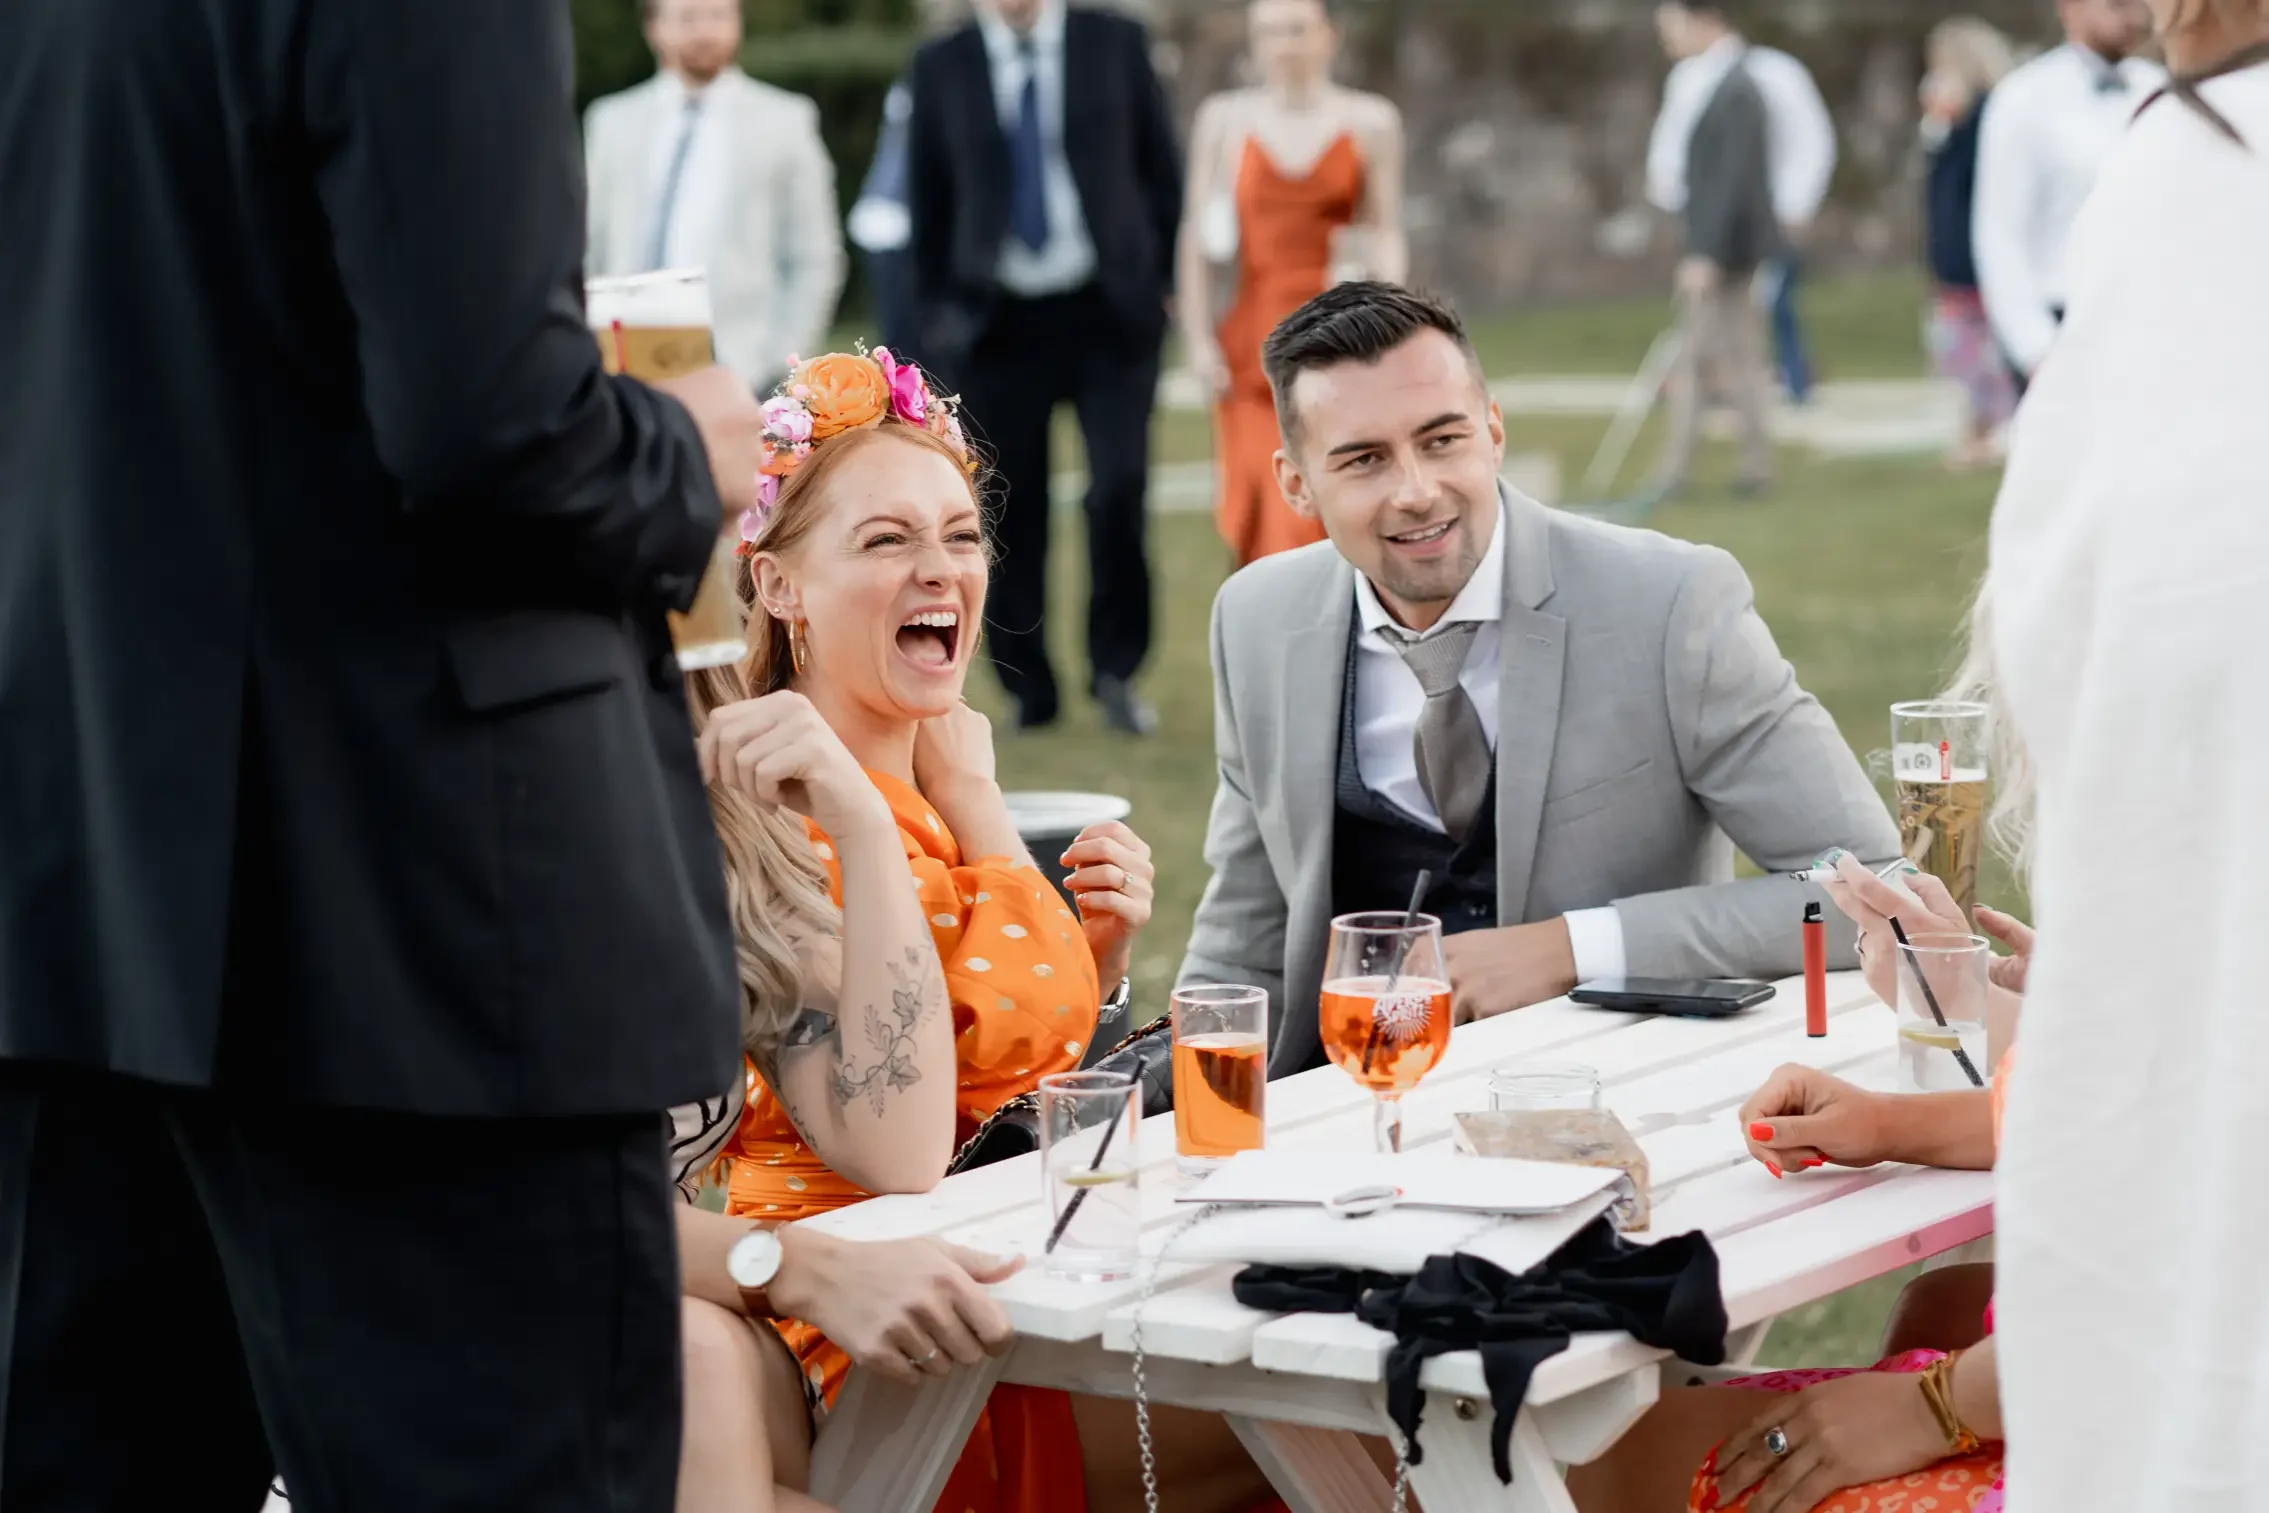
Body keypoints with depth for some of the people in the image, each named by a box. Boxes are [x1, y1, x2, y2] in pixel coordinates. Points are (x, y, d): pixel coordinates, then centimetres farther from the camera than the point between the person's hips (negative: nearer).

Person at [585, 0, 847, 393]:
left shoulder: (783, 121, 7)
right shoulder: (612, 122, 13)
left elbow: (815, 261, 6)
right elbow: (585, 253, 15)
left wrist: (778, 366, -4)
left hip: (739, 374, -2)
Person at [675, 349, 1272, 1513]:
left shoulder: (952, 775, 9)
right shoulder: (771, 813, -15)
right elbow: (895, 1151, -28)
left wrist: (1100, 952, 0)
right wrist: (857, 817, -30)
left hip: (1024, 1276, 7)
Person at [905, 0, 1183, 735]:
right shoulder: (940, 66, 3)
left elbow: (1162, 169, 7)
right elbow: (928, 200, 9)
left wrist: (1164, 280, 3)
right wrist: (935, 313, 7)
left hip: (1110, 309, -1)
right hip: (997, 318, 1)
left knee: (1120, 488, -12)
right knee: (1009, 512, 3)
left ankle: (1115, 669, 7)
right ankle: (1029, 690, 16)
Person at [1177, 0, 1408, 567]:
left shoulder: (1371, 122, 5)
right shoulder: (1224, 119, 6)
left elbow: (1387, 234, 4)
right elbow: (1197, 240, 4)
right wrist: (1198, 339, -3)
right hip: (1252, 343, 1)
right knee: (1259, 511, -2)